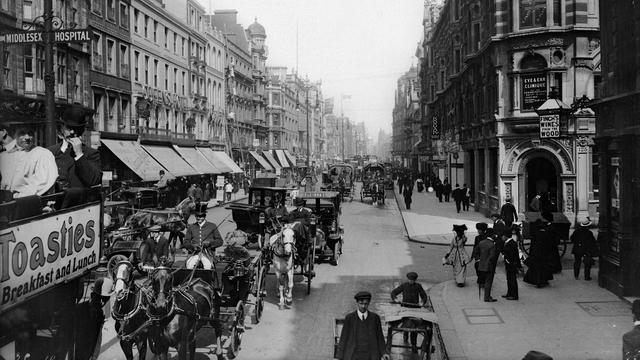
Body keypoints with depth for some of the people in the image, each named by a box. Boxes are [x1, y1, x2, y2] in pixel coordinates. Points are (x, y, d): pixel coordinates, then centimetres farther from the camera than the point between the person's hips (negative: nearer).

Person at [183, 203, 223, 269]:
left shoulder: (212, 226, 11)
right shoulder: (191, 227, 17)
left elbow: (220, 241, 10)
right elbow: (185, 242, 14)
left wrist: (210, 243, -8)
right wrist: (192, 246, -8)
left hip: (207, 253, -1)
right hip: (195, 253, 1)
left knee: (208, 265, -33)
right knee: (189, 265, -30)